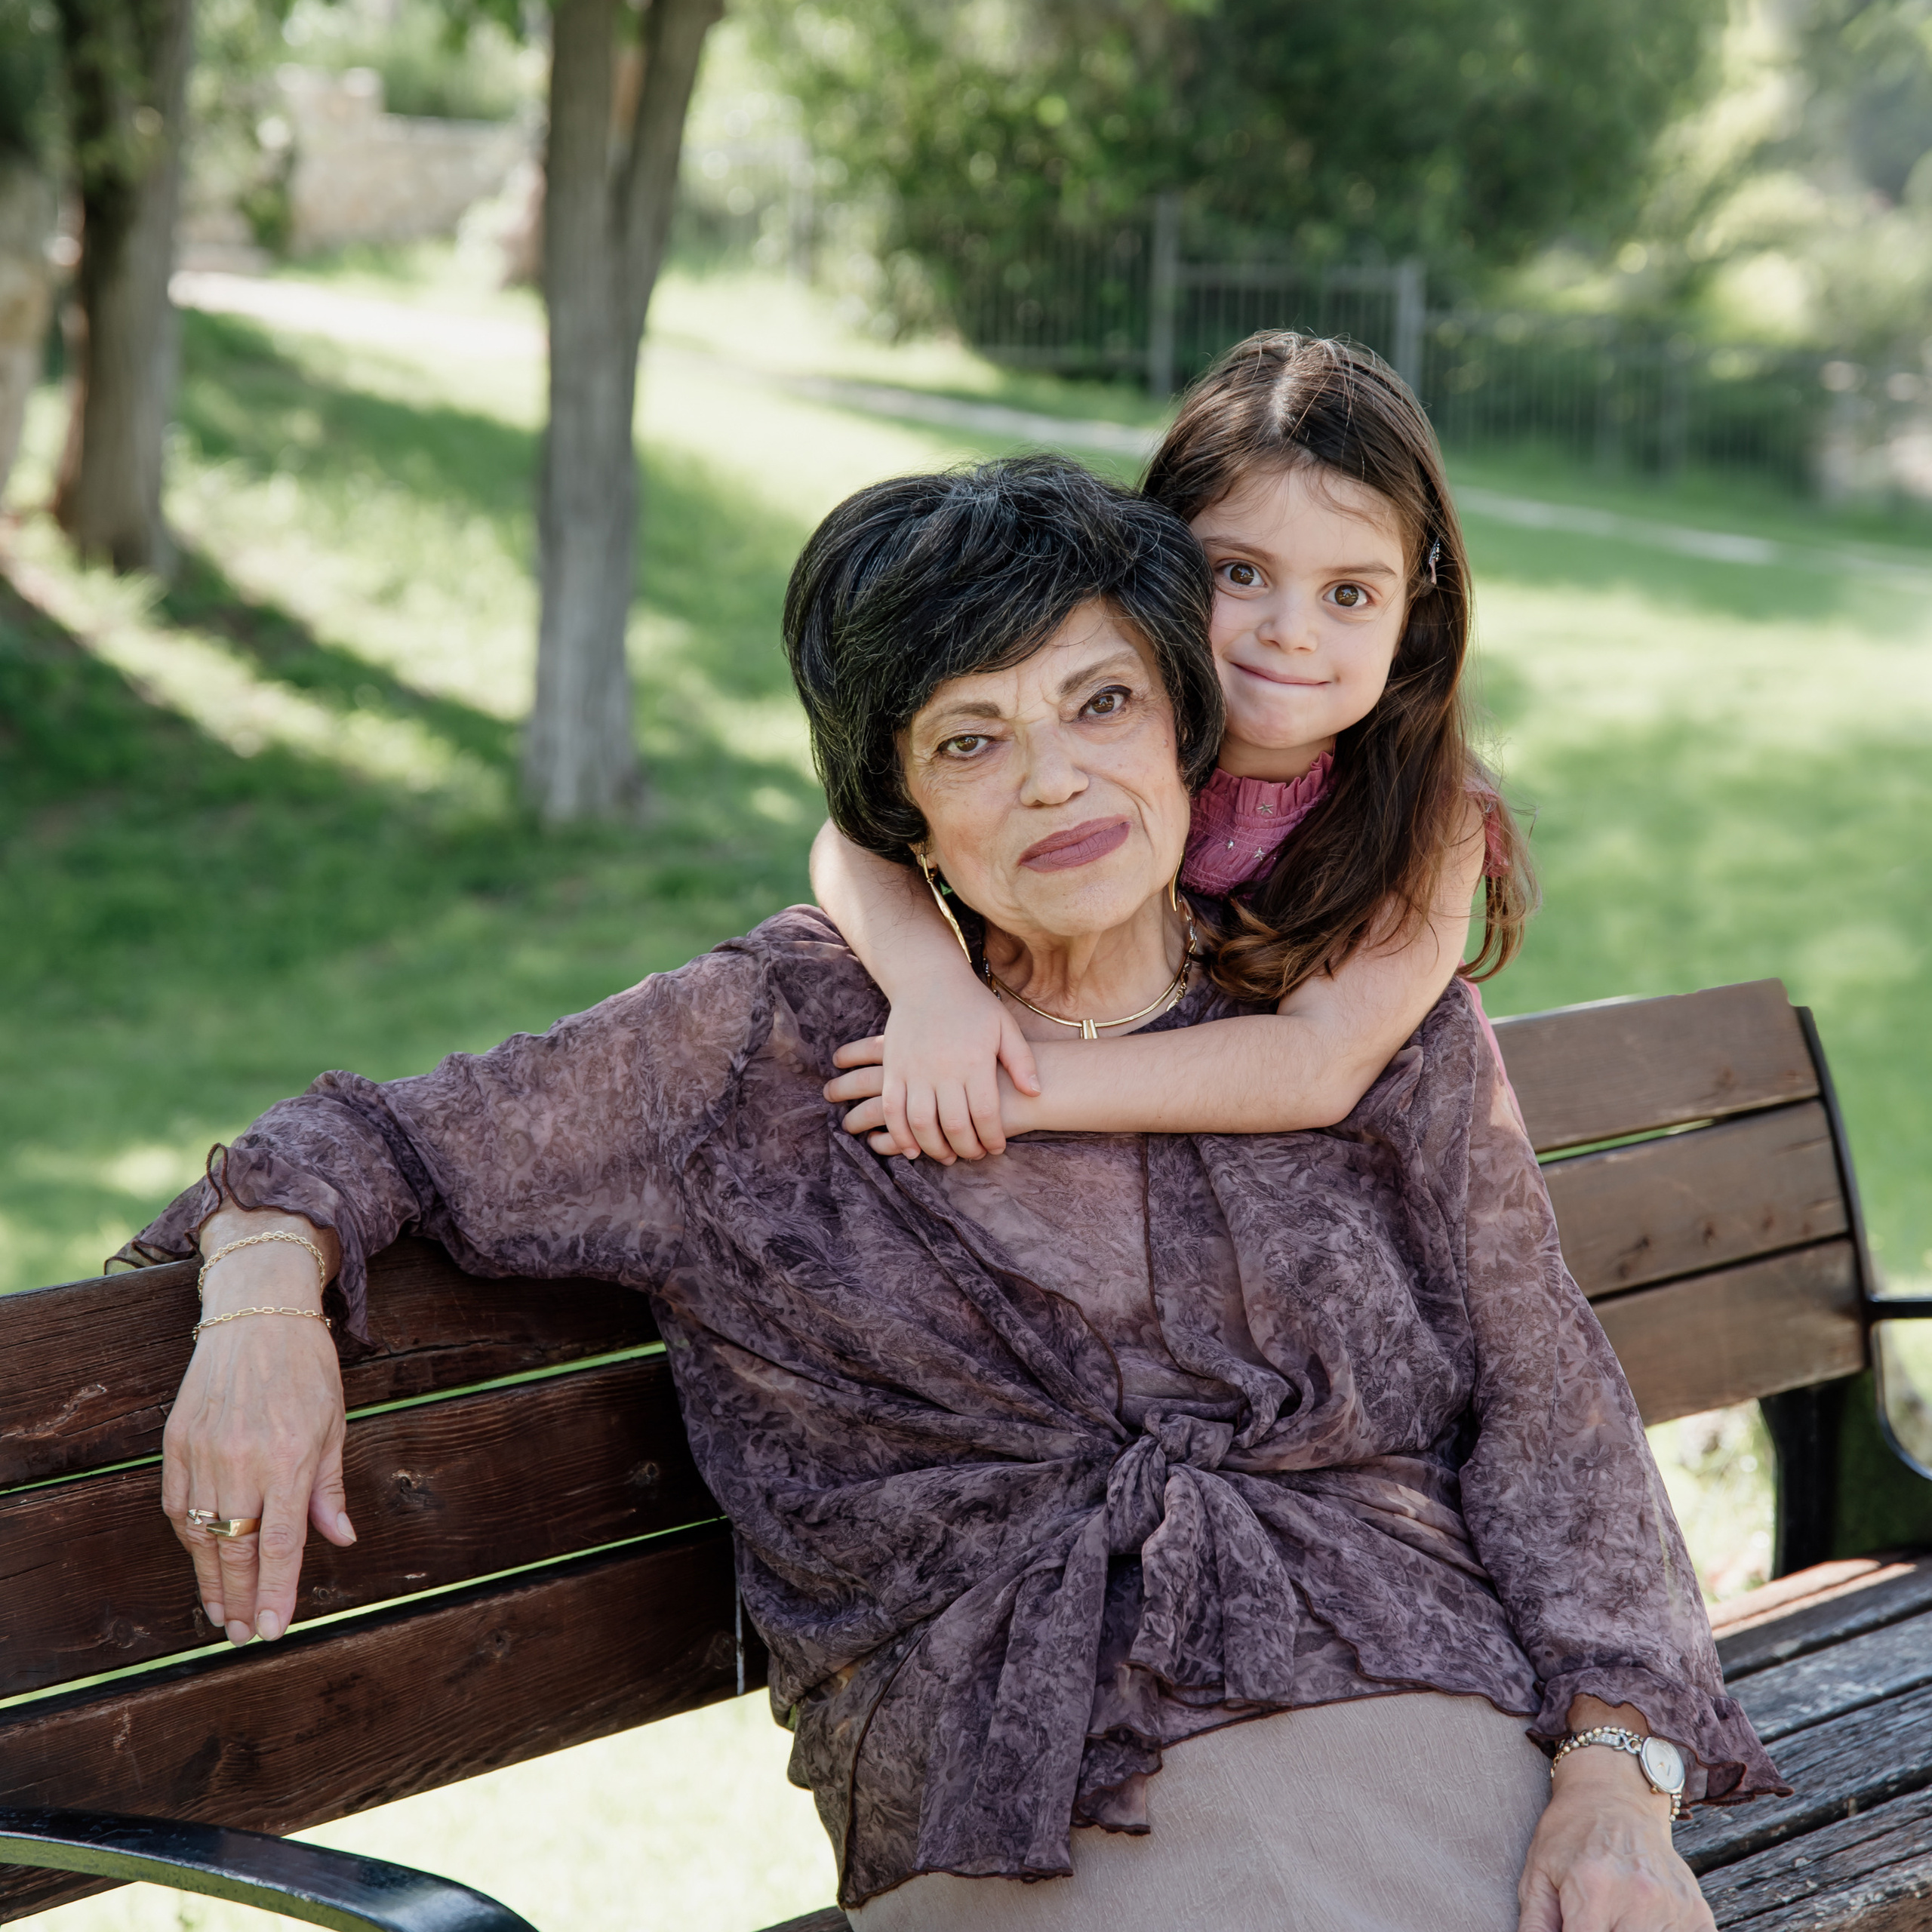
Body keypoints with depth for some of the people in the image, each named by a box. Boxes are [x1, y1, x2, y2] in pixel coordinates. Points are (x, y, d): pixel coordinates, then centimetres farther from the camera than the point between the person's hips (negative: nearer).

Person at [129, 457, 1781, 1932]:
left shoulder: (1384, 1029, 12)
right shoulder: (774, 1045, 9)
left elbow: (1548, 1414, 10)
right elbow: (381, 1142, 14)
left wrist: (1617, 1778, -5)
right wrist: (264, 1303, -9)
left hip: (1409, 1714, 2)